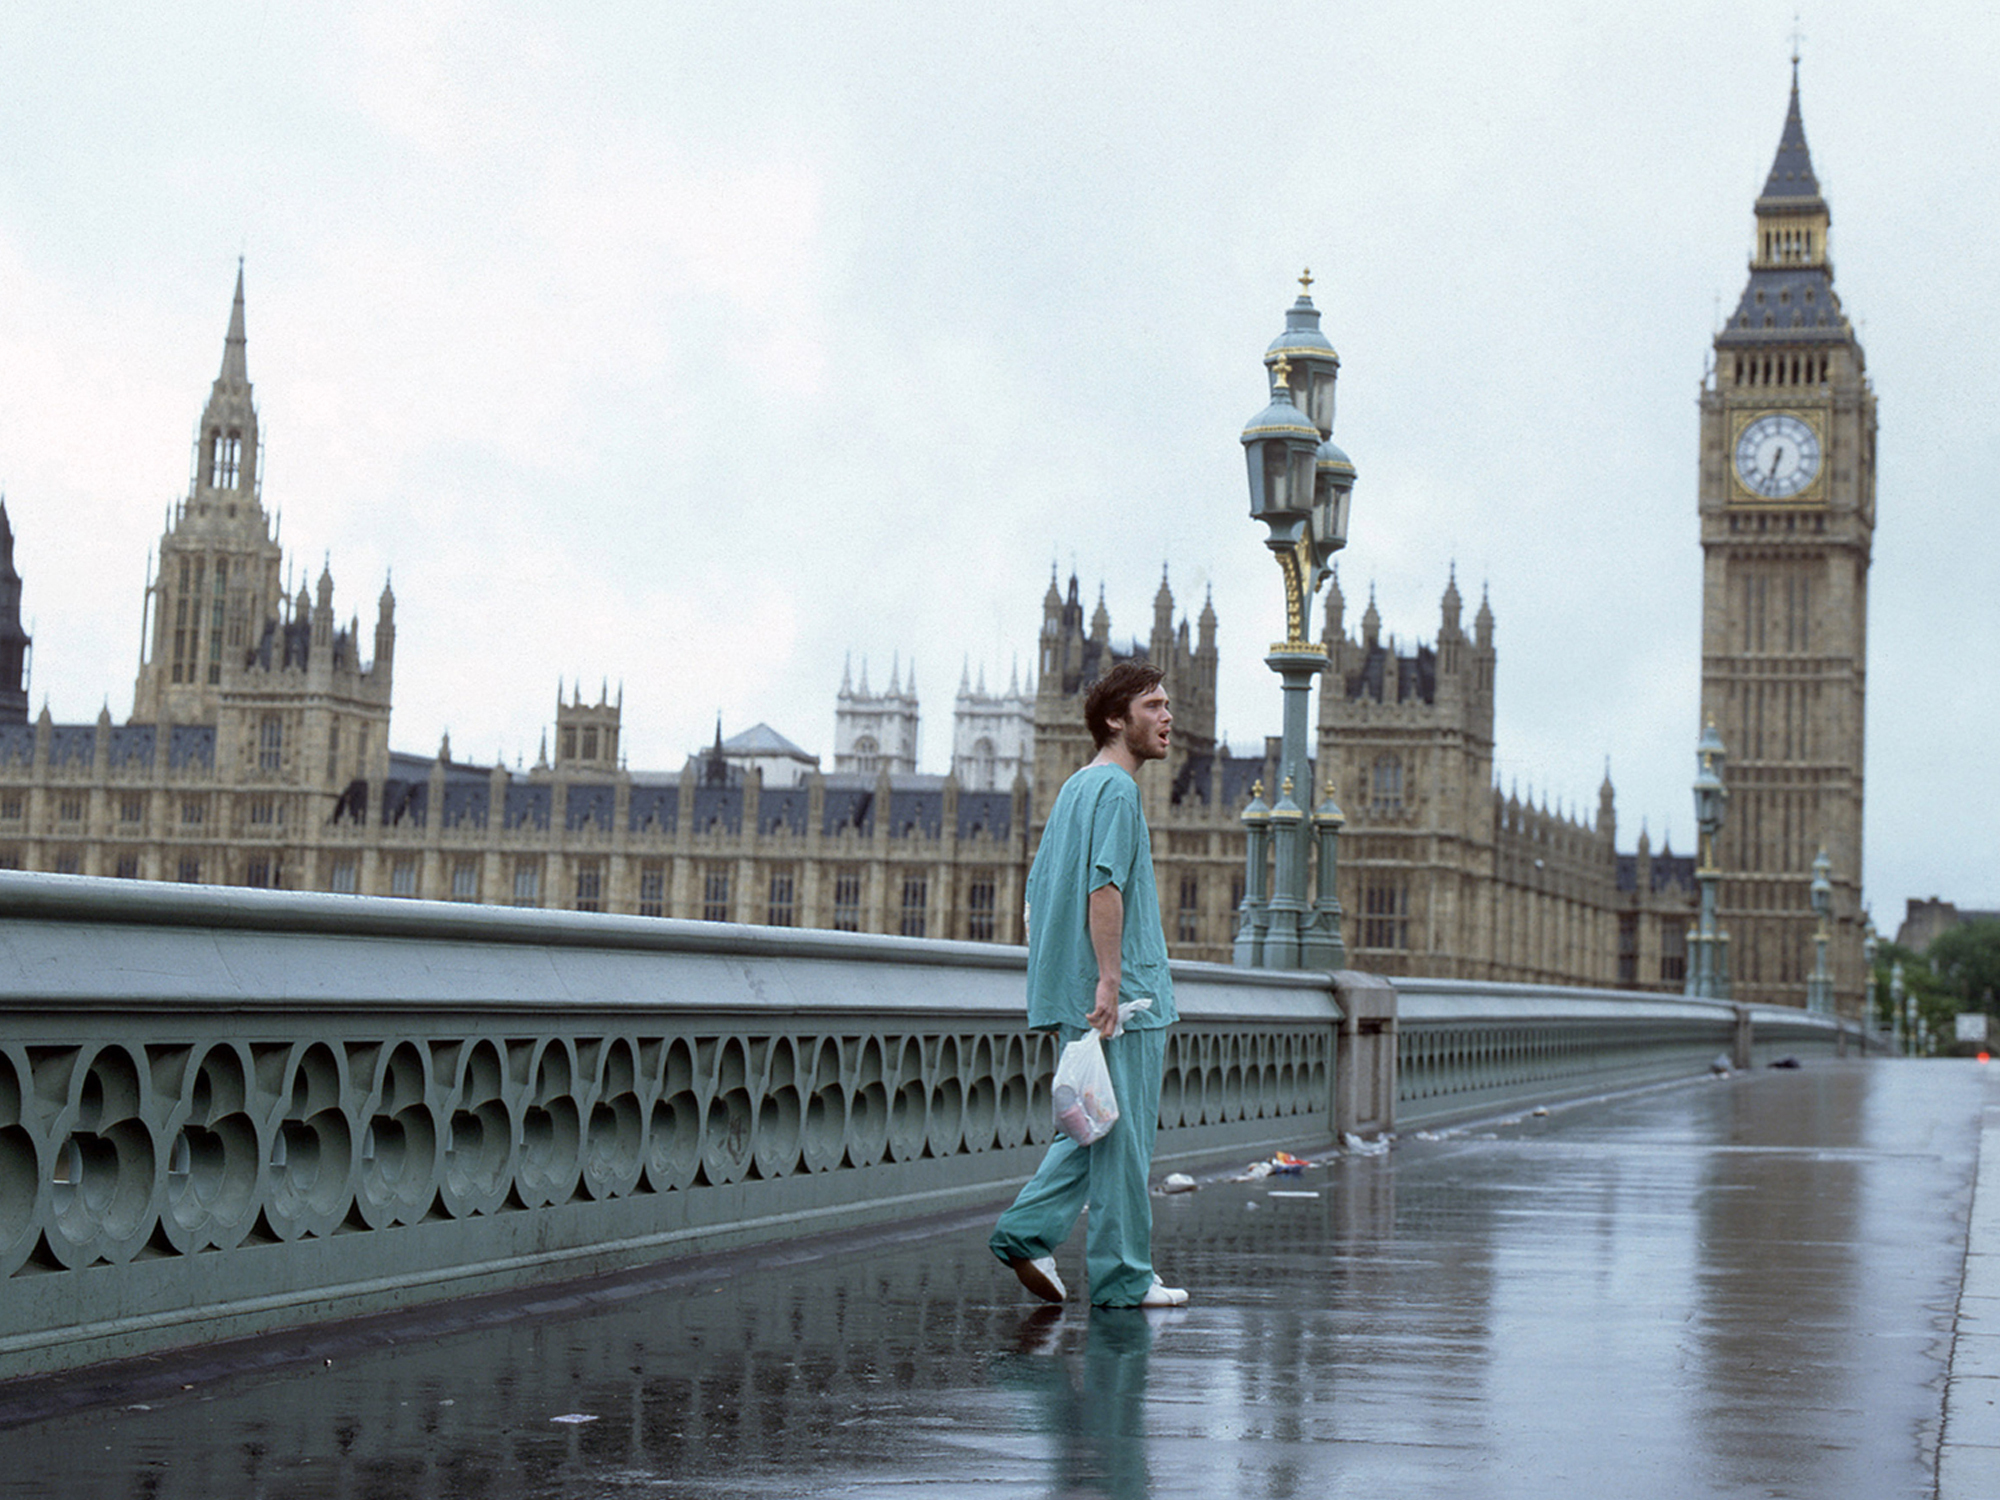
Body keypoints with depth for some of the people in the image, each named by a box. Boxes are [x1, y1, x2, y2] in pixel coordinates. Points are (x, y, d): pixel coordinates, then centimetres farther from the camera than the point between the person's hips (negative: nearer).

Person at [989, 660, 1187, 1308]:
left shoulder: (1074, 788, 19)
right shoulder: (1115, 788, -11)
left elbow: (1038, 889, 21)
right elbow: (1104, 885, -21)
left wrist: (1060, 983, 22)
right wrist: (1109, 977, -24)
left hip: (1077, 998, 9)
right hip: (1125, 1000, -9)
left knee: (1101, 1129, 16)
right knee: (1122, 1137, -3)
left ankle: (1027, 1231, 7)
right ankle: (1123, 1278, 3)